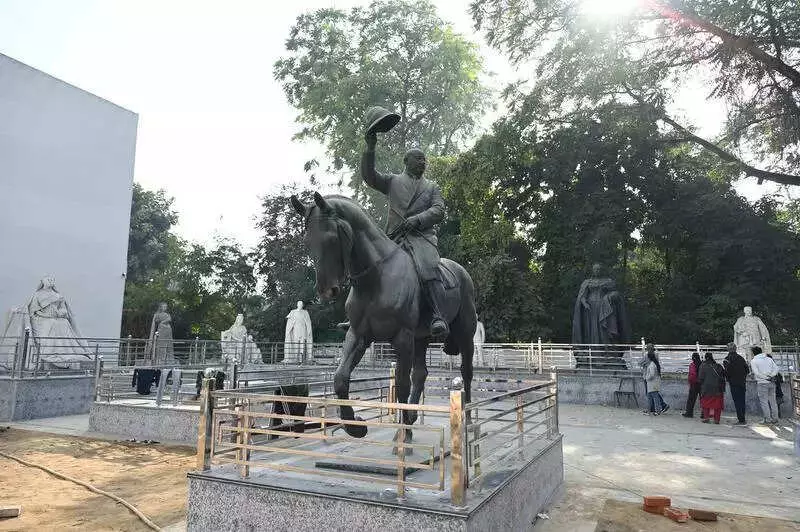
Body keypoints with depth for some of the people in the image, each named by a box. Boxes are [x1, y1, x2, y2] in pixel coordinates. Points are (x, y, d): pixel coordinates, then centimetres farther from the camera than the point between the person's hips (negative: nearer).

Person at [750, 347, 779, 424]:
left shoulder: (753, 361, -4)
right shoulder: (769, 359, 11)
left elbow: (756, 373, -13)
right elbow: (776, 369, 4)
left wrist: (765, 378, -7)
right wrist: (770, 376, -3)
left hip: (762, 383, -5)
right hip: (771, 383, 5)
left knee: (764, 401, 1)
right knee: (772, 401, 12)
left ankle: (768, 419, 1)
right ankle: (775, 418, 17)